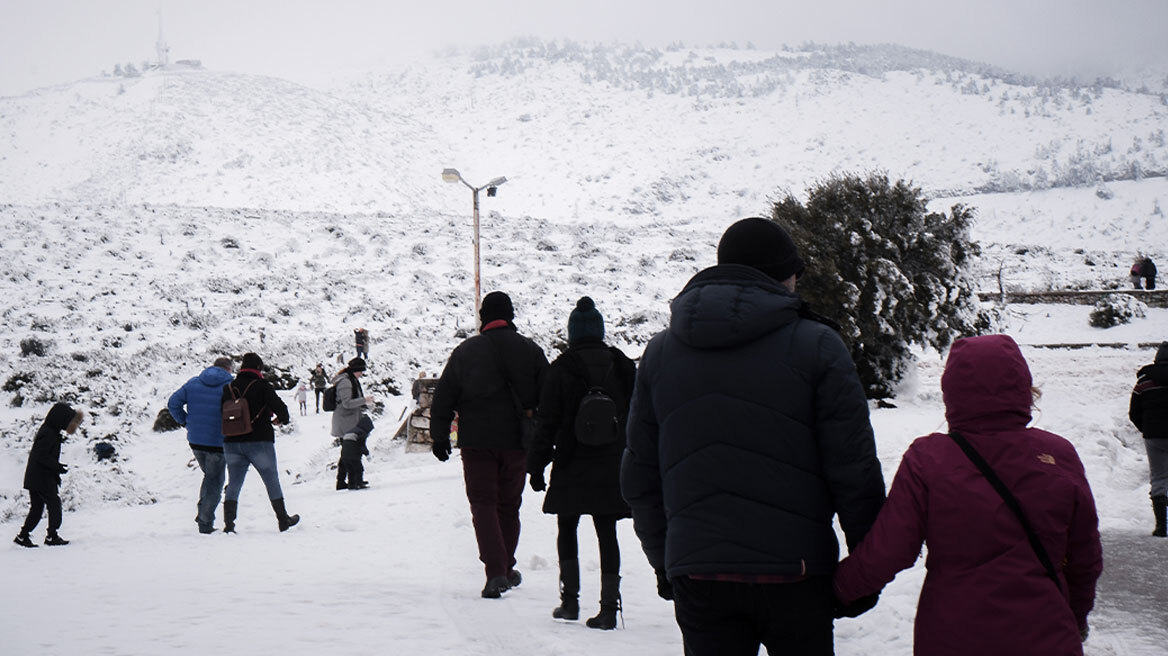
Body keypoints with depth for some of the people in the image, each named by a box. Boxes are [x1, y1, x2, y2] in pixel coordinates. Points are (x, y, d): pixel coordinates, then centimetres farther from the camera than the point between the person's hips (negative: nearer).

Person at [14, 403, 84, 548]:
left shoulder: (51, 431, 13)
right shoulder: (48, 434, -17)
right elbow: (42, 456, -23)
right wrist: (58, 467, -19)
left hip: (33, 478, 9)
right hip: (43, 479, -9)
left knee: (36, 508, 13)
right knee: (54, 503, -2)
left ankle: (23, 536, 14)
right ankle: (52, 536, -1)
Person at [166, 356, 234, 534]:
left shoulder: (193, 383, 7)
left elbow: (173, 402, 3)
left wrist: (185, 421, 9)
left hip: (195, 440, 4)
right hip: (218, 442, -4)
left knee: (209, 476, 25)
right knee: (215, 483, 8)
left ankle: (203, 513, 15)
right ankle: (205, 523, 6)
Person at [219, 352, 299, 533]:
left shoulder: (228, 388, 5)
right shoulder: (261, 386, -8)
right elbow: (279, 406, -15)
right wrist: (283, 419, 6)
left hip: (232, 443, 3)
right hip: (259, 443, -3)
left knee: (233, 484, 9)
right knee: (272, 481, 10)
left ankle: (228, 523, -2)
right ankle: (283, 519, 17)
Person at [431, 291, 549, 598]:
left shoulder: (465, 351, 0)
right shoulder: (531, 350, 3)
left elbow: (443, 397, 1)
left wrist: (439, 436, 9)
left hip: (477, 441, -2)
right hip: (517, 442, 2)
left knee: (483, 505, 0)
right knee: (509, 505, 16)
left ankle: (496, 571, -15)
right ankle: (506, 568, 24)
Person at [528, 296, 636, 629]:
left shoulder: (561, 368, -5)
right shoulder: (621, 365, 5)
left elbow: (547, 421, -5)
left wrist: (536, 465, 1)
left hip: (572, 466, -2)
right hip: (612, 467, 2)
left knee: (567, 530, 13)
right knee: (607, 533, 5)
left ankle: (570, 600, 11)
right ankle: (609, 606, 0)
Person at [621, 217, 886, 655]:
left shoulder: (660, 351, 9)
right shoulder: (815, 345, -4)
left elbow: (639, 476, 12)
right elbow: (853, 470, -6)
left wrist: (664, 562, 22)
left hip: (696, 575, 3)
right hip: (793, 570, -3)